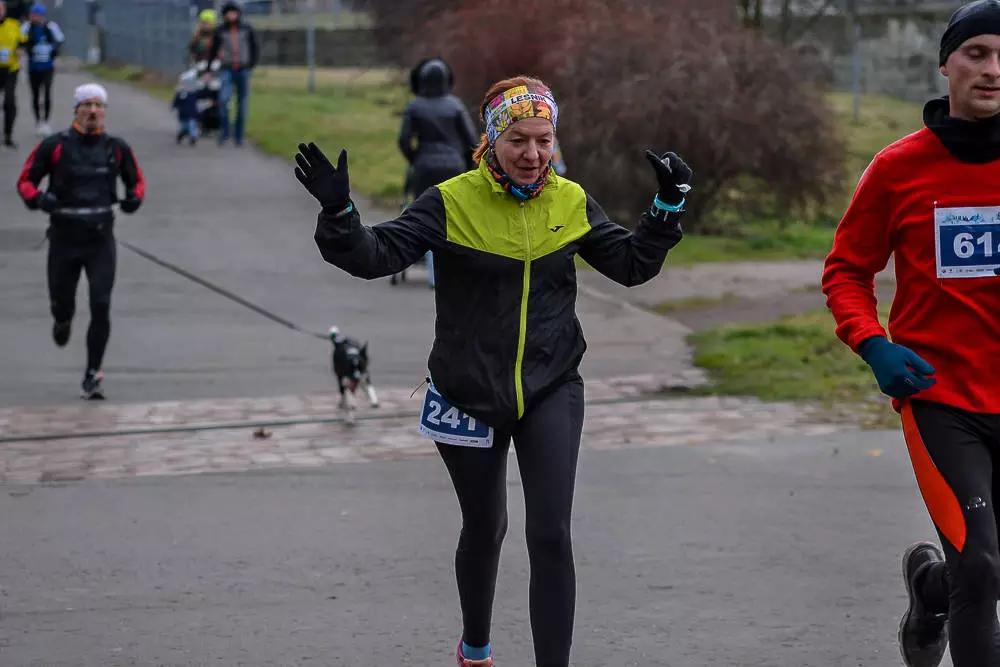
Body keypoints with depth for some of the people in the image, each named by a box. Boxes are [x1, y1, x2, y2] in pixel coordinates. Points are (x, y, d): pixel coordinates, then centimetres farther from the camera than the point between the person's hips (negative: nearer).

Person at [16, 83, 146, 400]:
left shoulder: (116, 148, 3)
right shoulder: (54, 146, -3)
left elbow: (136, 179, 19)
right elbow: (25, 181, 3)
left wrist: (134, 197, -3)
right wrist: (38, 198, -18)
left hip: (101, 237, 0)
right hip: (64, 236, 0)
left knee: (101, 305, -11)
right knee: (61, 302, 10)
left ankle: (92, 375, -3)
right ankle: (62, 320, 51)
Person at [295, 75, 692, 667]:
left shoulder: (571, 202, -2)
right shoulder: (452, 203, -13)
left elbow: (632, 264, 7)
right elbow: (377, 255, -21)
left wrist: (668, 208, -6)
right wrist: (339, 211, -38)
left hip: (552, 391, 1)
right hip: (469, 393, -1)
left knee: (551, 535, -12)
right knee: (484, 528, 17)